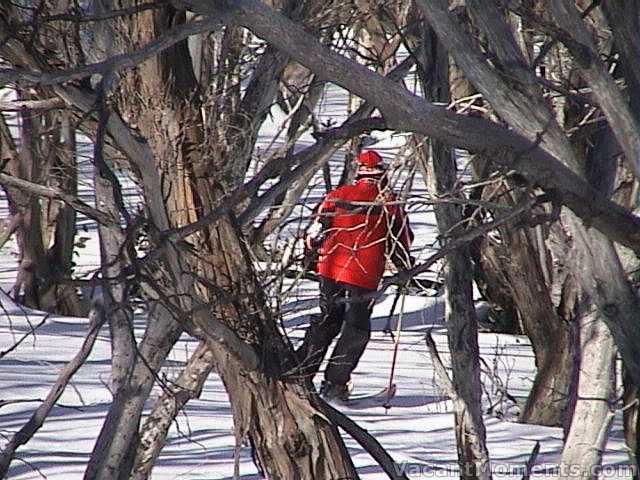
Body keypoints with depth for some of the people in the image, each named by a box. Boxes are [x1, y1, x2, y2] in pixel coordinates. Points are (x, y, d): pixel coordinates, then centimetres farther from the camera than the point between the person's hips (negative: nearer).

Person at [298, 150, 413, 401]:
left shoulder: (338, 194, 5)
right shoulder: (389, 202, -1)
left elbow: (316, 229, 8)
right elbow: (403, 240, 8)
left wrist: (311, 251, 26)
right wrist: (406, 265, 27)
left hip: (330, 268, 3)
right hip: (365, 274, -3)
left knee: (326, 321, 20)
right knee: (356, 330, 8)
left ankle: (300, 372, 18)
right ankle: (334, 384, 2)